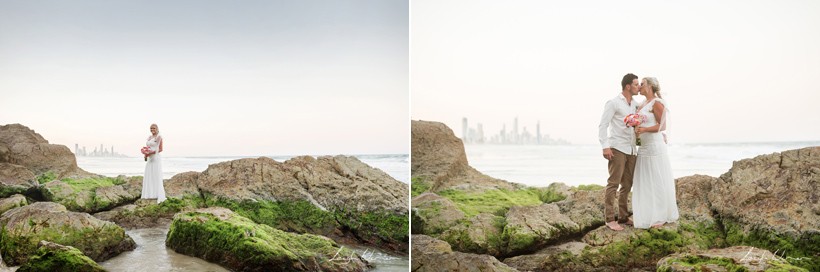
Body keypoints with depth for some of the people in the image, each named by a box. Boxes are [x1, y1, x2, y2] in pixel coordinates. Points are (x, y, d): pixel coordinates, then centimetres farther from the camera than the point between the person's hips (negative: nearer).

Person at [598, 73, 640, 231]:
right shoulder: (613, 103, -4)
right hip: (617, 149, -7)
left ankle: (623, 217, 16)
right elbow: (603, 125, -9)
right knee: (613, 183, -9)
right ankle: (610, 219, -7)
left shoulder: (635, 104, 15)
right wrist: (605, 146, -20)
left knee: (627, 185, 8)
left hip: (631, 151, 7)